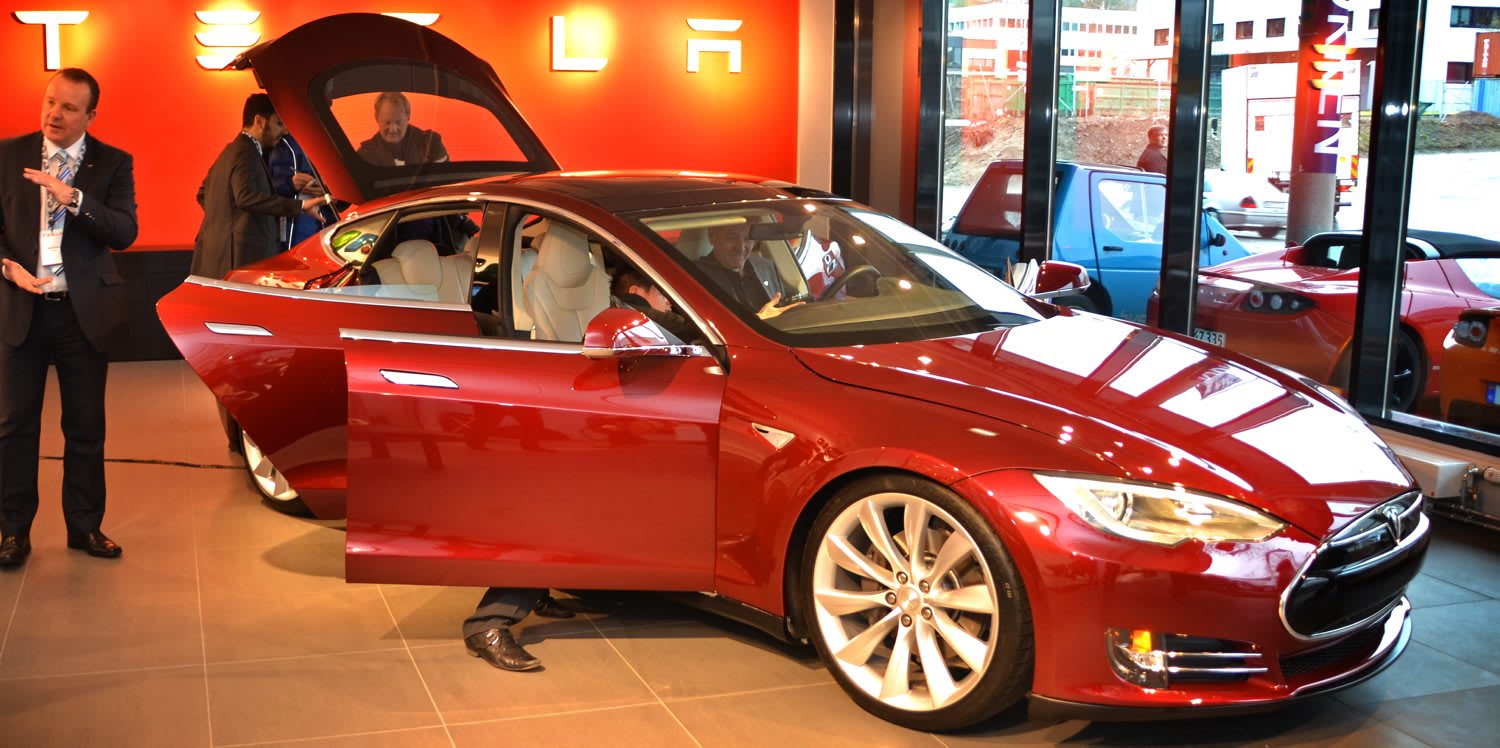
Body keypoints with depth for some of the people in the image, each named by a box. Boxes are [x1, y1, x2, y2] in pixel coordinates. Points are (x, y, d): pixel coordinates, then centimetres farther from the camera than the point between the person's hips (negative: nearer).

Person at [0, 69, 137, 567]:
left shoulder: (113, 163, 1)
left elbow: (125, 233, -10)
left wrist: (72, 198, -22)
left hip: (85, 313, -1)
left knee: (86, 427, 7)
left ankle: (85, 526, 20)